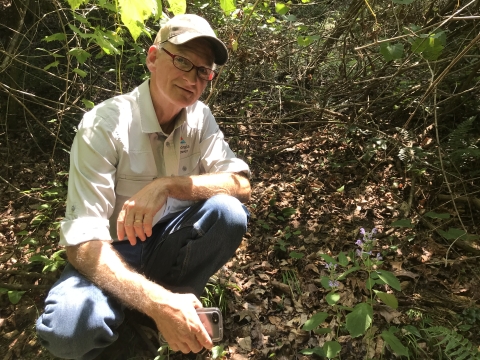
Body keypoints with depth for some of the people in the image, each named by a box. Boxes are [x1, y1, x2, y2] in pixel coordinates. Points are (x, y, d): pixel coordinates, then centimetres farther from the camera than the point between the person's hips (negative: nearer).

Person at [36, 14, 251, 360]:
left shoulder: (200, 117, -6)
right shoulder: (104, 124, -22)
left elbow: (241, 185, -15)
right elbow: (82, 241, -27)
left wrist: (166, 185, -31)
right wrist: (159, 304, -41)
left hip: (169, 243, 4)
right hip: (115, 253, -3)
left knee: (228, 212, -25)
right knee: (70, 325, -33)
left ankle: (178, 297, -1)